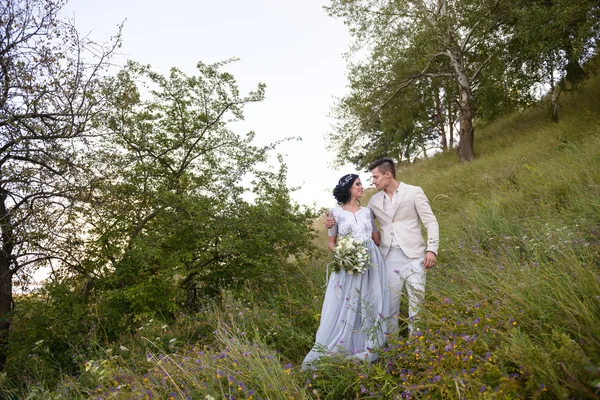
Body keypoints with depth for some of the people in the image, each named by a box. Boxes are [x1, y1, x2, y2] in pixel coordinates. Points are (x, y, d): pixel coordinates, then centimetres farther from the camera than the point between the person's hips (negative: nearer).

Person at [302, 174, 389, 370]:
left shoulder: (367, 211, 11)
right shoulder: (336, 212, 1)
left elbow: (377, 239, 17)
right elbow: (331, 243, 3)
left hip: (371, 263, 3)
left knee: (369, 306, 4)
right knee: (341, 309, -3)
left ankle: (366, 352, 16)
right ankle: (321, 356, 8)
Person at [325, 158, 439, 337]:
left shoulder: (414, 192, 1)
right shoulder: (375, 200, 12)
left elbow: (431, 222, -1)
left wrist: (432, 249, -11)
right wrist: (337, 221, 4)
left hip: (413, 255, -3)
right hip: (388, 256, 3)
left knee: (417, 299, -1)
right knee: (390, 300, 6)